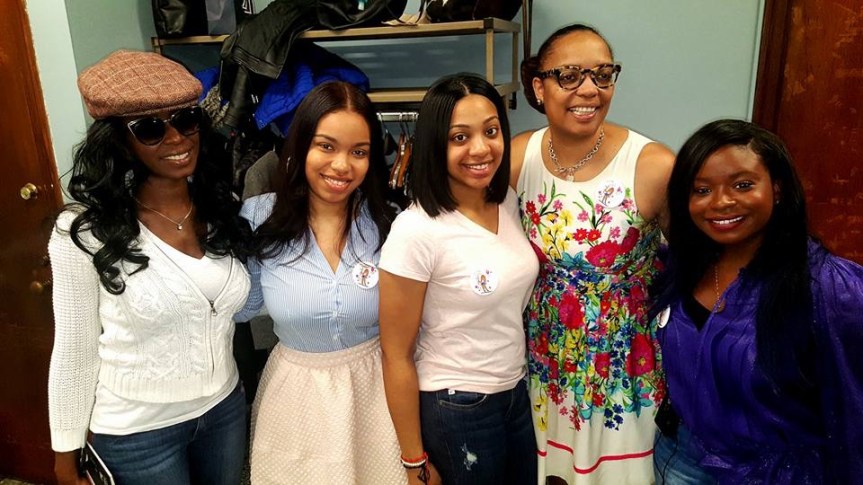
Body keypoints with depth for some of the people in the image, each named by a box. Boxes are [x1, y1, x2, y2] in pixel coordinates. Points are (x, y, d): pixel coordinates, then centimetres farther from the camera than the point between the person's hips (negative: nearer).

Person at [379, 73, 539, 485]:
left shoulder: (508, 201, -3)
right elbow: (396, 355, -17)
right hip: (455, 411, -6)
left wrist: (515, 384, 12)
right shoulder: (416, 232, -23)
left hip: (517, 394, 6)